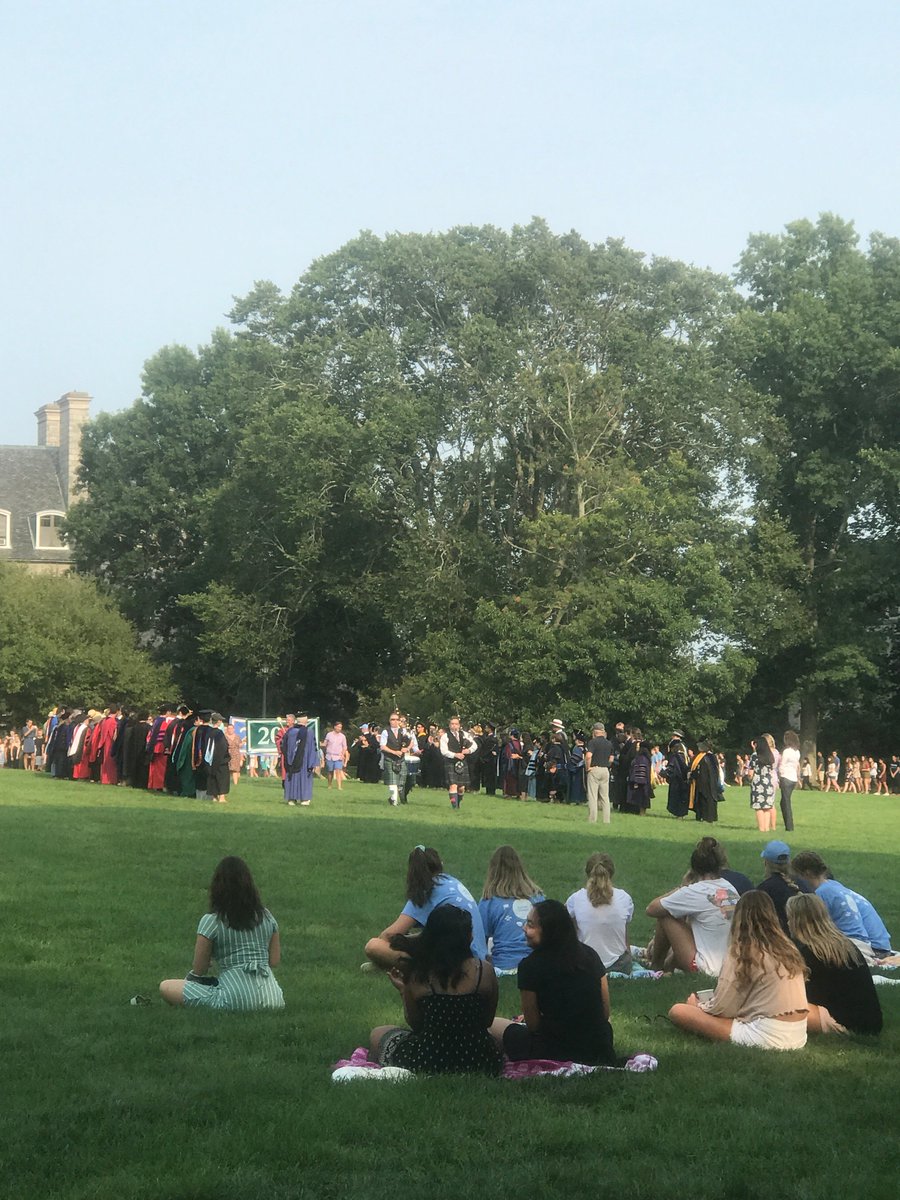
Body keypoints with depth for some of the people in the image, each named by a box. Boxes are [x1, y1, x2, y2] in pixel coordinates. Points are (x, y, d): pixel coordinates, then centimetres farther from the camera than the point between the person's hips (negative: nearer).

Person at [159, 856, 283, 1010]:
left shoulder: (211, 921, -3)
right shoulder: (267, 917, 10)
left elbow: (199, 970, 0)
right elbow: (275, 961, 13)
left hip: (237, 1000, -6)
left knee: (165, 987, 1)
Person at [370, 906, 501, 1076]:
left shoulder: (417, 975, -10)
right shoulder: (484, 970, -10)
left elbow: (416, 1025, 1)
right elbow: (487, 1021, 3)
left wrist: (403, 991, 17)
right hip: (481, 1065, 2)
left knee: (377, 1035, 26)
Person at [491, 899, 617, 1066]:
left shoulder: (530, 966, -15)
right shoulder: (590, 954, 0)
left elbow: (533, 1025, -6)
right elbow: (605, 1013, 6)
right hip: (600, 1050, 5)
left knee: (494, 1025, 15)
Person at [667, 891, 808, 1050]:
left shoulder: (742, 950, -7)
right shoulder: (787, 947, 10)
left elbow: (722, 1008, -6)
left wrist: (699, 1006, 17)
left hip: (767, 1038, -7)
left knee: (677, 1012, -5)